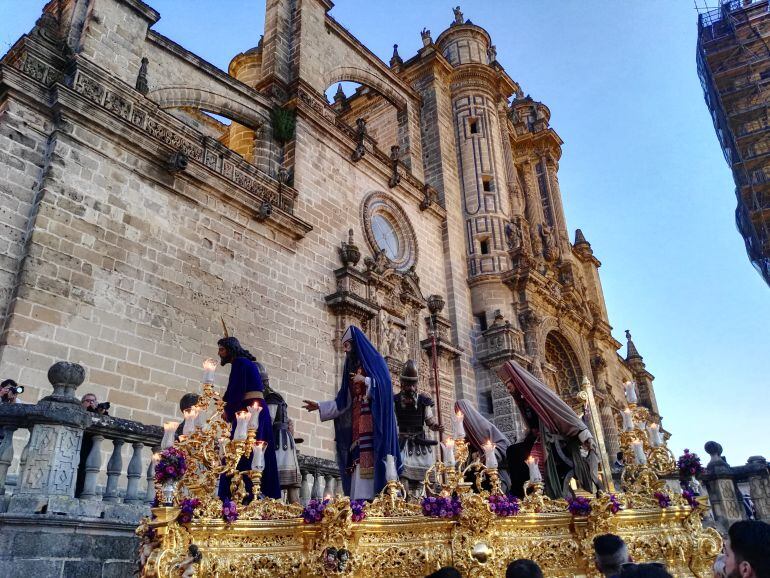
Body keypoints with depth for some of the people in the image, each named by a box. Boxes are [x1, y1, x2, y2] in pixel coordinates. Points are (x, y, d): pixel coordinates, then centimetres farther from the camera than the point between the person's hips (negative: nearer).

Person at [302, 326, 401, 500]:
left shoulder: (375, 361, 4)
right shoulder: (352, 368, 22)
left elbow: (385, 385, -10)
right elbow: (343, 402, 17)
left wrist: (365, 381, -15)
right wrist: (319, 406, 10)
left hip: (373, 425, -6)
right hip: (356, 427, 7)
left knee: (371, 462, -16)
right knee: (359, 464, -2)